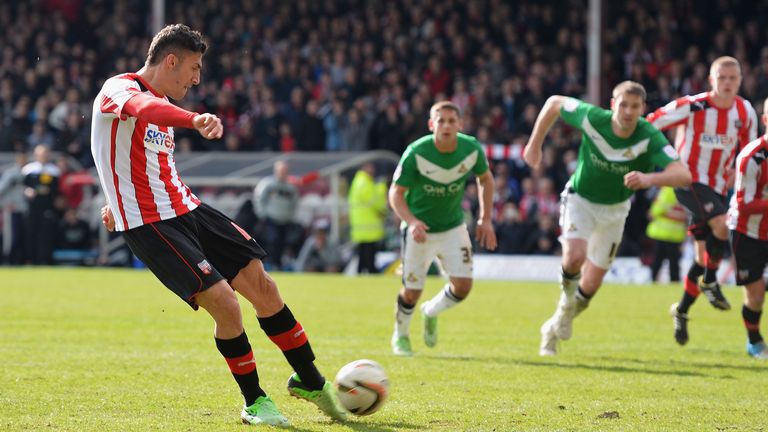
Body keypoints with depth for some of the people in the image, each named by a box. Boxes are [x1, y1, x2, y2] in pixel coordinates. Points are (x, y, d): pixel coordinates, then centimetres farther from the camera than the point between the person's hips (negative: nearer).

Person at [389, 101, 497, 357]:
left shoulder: (472, 149, -14)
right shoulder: (416, 153, -24)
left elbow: (485, 179, 7)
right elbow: (396, 192, -18)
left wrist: (485, 219, 2)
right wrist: (411, 221, -35)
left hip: (453, 227, 3)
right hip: (419, 228, -3)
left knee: (463, 285, -8)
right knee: (412, 292, 0)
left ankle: (431, 312, 26)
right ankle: (401, 335, 31)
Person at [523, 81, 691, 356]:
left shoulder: (650, 138, -29)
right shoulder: (592, 119, -26)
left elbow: (683, 175, -41)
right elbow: (554, 103, -7)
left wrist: (649, 179, -59)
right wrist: (534, 145, -4)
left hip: (614, 209, 1)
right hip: (580, 199, -1)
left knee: (591, 284, 5)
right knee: (575, 256, -29)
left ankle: (555, 328, 32)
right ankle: (567, 298, 4)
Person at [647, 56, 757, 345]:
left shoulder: (745, 112, 1)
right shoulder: (692, 107, -15)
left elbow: (748, 148, 18)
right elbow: (649, 125, -9)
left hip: (717, 187, 6)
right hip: (689, 180, -6)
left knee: (705, 255, 5)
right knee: (722, 225, -29)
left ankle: (682, 311, 21)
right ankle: (710, 282, -6)